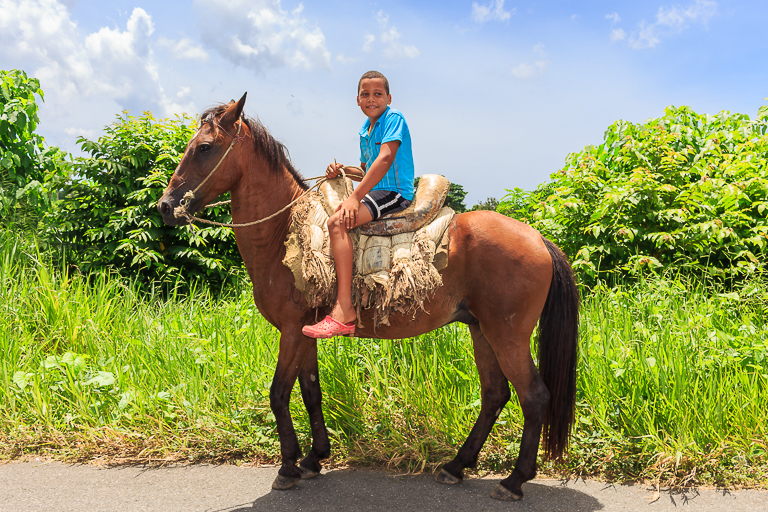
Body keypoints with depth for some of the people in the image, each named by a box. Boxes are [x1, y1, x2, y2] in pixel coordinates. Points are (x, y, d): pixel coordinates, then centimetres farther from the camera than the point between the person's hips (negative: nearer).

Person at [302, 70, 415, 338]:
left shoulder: (394, 119, -9)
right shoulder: (365, 129, 19)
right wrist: (343, 172, 7)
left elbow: (385, 158, -23)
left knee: (338, 222, -28)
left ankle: (344, 312, -35)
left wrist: (355, 197, -28)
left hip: (395, 193, -10)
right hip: (376, 192, 10)